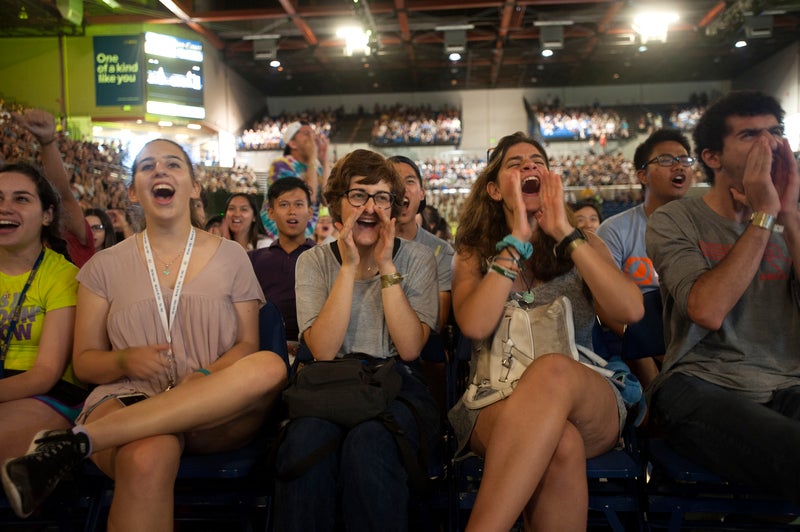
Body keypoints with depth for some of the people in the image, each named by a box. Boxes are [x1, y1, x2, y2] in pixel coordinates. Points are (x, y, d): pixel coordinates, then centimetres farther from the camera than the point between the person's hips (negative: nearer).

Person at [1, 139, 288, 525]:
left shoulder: (230, 256, 11)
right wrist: (125, 360, -11)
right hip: (128, 402, -3)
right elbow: (84, 362, 12)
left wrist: (206, 377, -14)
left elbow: (247, 345, 7)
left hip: (215, 414, 4)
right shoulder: (105, 266, 12)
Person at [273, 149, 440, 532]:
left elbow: (409, 349, -9)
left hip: (398, 389, -1)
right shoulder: (314, 262, 7)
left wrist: (386, 266, -13)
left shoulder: (417, 260, 5)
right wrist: (349, 266, -13)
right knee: (306, 438, -33)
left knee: (368, 441, -34)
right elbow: (323, 350, -8)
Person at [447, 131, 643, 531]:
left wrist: (565, 233, -8)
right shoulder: (473, 254, 10)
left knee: (554, 368, -37)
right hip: (496, 405, -1)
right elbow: (475, 326, -12)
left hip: (588, 400, 2)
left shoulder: (582, 244, 13)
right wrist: (517, 240, -10)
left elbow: (630, 311, -7)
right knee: (561, 445, -37)